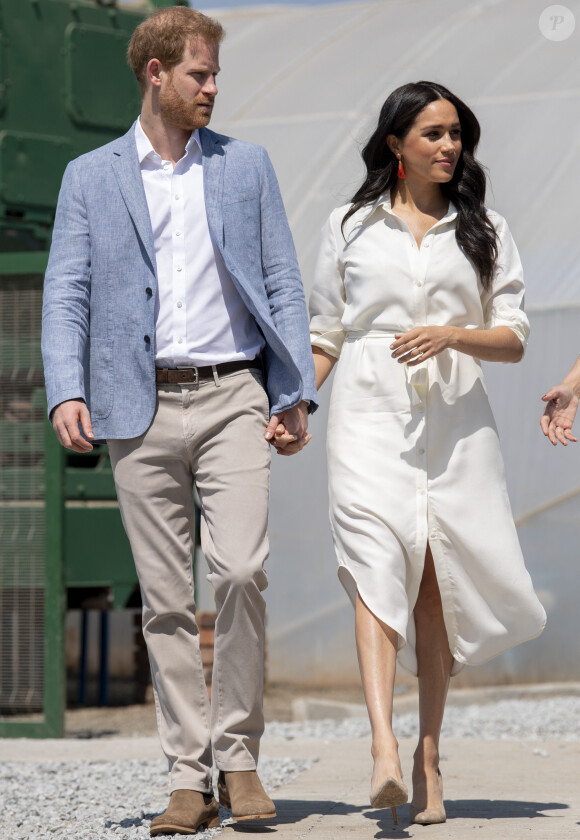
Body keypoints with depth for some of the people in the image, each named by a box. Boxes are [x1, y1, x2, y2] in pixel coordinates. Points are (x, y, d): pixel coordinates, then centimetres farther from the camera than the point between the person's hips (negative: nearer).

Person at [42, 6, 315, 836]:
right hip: (142, 409, 0)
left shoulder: (246, 166, 11)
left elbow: (283, 284, 9)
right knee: (166, 601, 1)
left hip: (233, 397, 0)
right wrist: (67, 393, -12)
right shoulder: (90, 178, 9)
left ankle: (238, 755, -2)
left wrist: (296, 394, 0)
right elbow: (66, 295, 4)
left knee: (240, 571, -16)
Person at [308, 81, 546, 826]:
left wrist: (452, 334, -13)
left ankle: (428, 755, 12)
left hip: (453, 421, 1)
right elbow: (325, 336, 15)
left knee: (436, 583, 1)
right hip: (370, 414, -1)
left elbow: (513, 339, 6)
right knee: (376, 563, -19)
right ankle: (383, 750, -33)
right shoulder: (350, 227, 12)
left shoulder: (482, 231, 12)